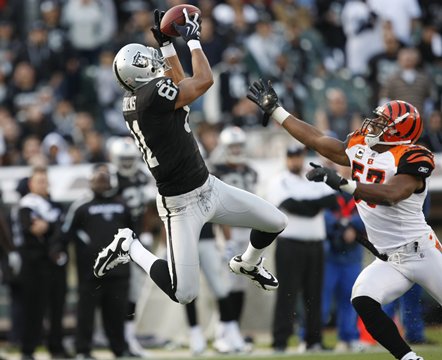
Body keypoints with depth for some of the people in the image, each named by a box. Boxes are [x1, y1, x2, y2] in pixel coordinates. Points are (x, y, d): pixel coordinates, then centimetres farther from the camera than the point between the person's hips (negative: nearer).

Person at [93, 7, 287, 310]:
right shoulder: (150, 95, -25)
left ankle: (248, 264, 40)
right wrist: (192, 37, -9)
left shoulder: (133, 100, 4)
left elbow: (180, 85, 23)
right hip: (182, 205, -10)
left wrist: (167, 43, 21)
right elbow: (204, 81, -20)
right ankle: (129, 248, 10)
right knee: (184, 295, -10)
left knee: (276, 222, 11)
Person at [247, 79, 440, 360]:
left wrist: (342, 183, -35)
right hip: (389, 262, 6)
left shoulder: (411, 158, -13)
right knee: (364, 302, -19)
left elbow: (390, 194, -29)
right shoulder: (360, 150, 9)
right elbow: (317, 140, 16)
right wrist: (274, 110, 19)